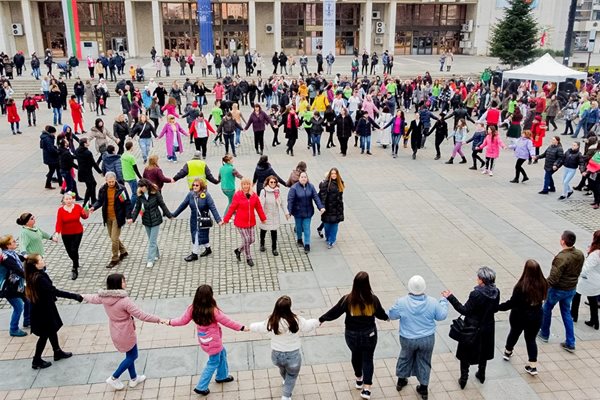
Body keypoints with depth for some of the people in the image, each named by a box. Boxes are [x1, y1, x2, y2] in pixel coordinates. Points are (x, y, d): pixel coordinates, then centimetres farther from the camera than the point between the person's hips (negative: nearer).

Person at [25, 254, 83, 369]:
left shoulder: (36, 275, -5)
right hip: (43, 312, -9)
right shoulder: (39, 279, -33)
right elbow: (56, 292, -36)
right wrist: (75, 296, -35)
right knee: (45, 335, 8)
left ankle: (57, 352, 40)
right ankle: (37, 361, 23)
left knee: (52, 330, 23)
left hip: (44, 308, 9)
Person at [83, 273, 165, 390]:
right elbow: (141, 315, -30)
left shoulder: (104, 297, -10)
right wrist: (159, 320, -24)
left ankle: (133, 379, 39)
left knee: (129, 354, 25)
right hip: (126, 334, -8)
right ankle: (113, 378, 23)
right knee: (132, 356, 17)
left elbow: (93, 298, 13)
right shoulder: (125, 301, -32)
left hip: (115, 332, 8)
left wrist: (83, 297, 37)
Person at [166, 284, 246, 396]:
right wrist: (242, 327, -9)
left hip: (204, 340, 7)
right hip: (213, 342, -7)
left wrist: (170, 322, 17)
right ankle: (201, 387, 22)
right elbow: (227, 321, -20)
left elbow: (183, 320, -1)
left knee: (222, 353, 29)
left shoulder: (192, 309, -14)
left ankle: (222, 376, 46)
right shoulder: (213, 311, -29)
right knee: (213, 363, 14)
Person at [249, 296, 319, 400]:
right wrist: (317, 321, 16)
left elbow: (258, 327, 2)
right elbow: (308, 326, -7)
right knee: (292, 376, 28)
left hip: (276, 355, 4)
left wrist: (250, 327, 25)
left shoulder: (270, 322, -19)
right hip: (292, 356, -3)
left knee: (282, 368, 37)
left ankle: (286, 381, 66)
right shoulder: (296, 321, -27)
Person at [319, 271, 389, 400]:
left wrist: (322, 319, 6)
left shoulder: (347, 299, -19)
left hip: (352, 335, 1)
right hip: (369, 335, -1)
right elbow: (381, 314, 0)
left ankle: (359, 380, 43)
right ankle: (366, 389, 8)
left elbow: (334, 312, -10)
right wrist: (387, 317, 23)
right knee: (368, 358, 13)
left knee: (356, 355, 25)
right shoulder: (373, 299, -16)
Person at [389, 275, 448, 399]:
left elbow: (391, 315, -7)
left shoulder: (402, 302, -20)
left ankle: (401, 380, 43)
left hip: (408, 339, 0)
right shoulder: (432, 302, -17)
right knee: (424, 362, 19)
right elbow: (442, 316, -2)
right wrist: (444, 301, 13)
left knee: (405, 358, 25)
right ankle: (424, 388, 31)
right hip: (427, 339, 0)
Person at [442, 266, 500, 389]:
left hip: (472, 329, -6)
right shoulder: (496, 292, -12)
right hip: (488, 328, 6)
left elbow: (465, 310, -23)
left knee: (466, 354, 13)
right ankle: (481, 374, 42)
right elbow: (495, 309, 2)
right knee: (483, 351, 26)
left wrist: (451, 297, -24)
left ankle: (463, 379, 22)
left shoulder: (476, 294, -30)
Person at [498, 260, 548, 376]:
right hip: (536, 317, 2)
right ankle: (533, 366, 16)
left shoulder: (521, 286, -28)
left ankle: (507, 352, 49)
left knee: (514, 333, 24)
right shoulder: (542, 284, -15)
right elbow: (542, 298, 2)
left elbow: (512, 303, -23)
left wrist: (497, 307, -15)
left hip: (519, 317, -2)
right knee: (531, 339, 18)